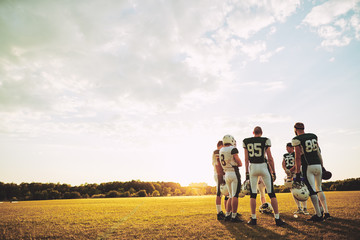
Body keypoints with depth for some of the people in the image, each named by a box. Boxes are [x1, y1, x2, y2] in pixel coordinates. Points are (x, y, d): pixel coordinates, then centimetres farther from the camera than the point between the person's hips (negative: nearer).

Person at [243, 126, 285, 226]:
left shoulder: (246, 141, 4)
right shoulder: (265, 141, -2)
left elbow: (246, 159, 4)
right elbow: (270, 158, -3)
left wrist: (247, 172, 9)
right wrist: (273, 171, 4)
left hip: (252, 167, 2)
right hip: (263, 167, -1)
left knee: (253, 194, 8)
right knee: (271, 193, 6)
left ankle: (253, 218, 10)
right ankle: (277, 218, 7)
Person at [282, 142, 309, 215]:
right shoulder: (285, 155, 15)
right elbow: (283, 164, 5)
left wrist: (290, 170, -21)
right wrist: (286, 170, -14)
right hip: (289, 174, 6)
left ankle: (305, 208, -1)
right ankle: (299, 208, 16)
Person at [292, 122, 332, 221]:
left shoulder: (297, 139, -7)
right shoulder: (314, 136, 11)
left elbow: (298, 158, -10)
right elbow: (318, 153, 14)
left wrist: (297, 173, -8)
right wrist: (322, 166, 21)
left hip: (308, 167, -6)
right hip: (318, 165, 6)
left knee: (312, 191, -1)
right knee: (319, 189, 16)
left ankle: (319, 215, 2)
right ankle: (327, 213, 16)